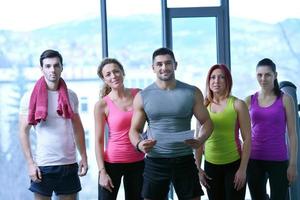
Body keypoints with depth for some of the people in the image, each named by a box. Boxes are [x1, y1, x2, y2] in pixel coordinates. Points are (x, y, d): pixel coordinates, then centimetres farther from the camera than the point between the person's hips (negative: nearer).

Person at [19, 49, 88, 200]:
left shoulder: (71, 96, 6)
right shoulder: (30, 97, -4)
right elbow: (24, 132, -4)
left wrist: (84, 157, 6)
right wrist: (30, 163, -11)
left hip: (69, 164, 3)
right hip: (42, 165, -3)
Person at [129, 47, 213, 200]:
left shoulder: (192, 93, 2)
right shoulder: (142, 97, 2)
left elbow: (206, 122, 6)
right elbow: (135, 130, 6)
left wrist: (200, 140, -15)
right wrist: (139, 144, -16)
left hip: (185, 160, 0)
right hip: (155, 161, 0)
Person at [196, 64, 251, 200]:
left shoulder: (238, 104, -4)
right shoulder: (203, 107, 5)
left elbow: (247, 138, -5)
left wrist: (243, 168, -11)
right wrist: (198, 168, 6)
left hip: (234, 165, -3)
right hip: (210, 166, 3)